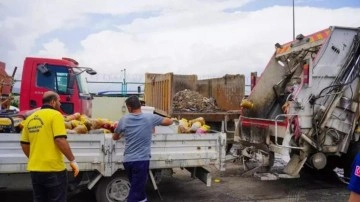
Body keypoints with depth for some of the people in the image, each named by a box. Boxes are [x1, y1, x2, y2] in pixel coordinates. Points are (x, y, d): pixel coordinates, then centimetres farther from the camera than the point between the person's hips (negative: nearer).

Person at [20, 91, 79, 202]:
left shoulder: (30, 118, 10)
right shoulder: (55, 115, -10)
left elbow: (24, 144, 13)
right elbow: (60, 140, -20)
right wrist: (72, 160, -12)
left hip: (35, 169, 7)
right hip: (53, 169, -6)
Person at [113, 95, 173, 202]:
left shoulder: (124, 120, 0)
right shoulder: (150, 117, -6)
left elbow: (115, 137, 15)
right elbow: (170, 121, 7)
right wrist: (156, 123, 24)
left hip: (128, 160, 3)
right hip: (141, 160, -3)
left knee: (137, 187, 23)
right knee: (135, 191, 3)